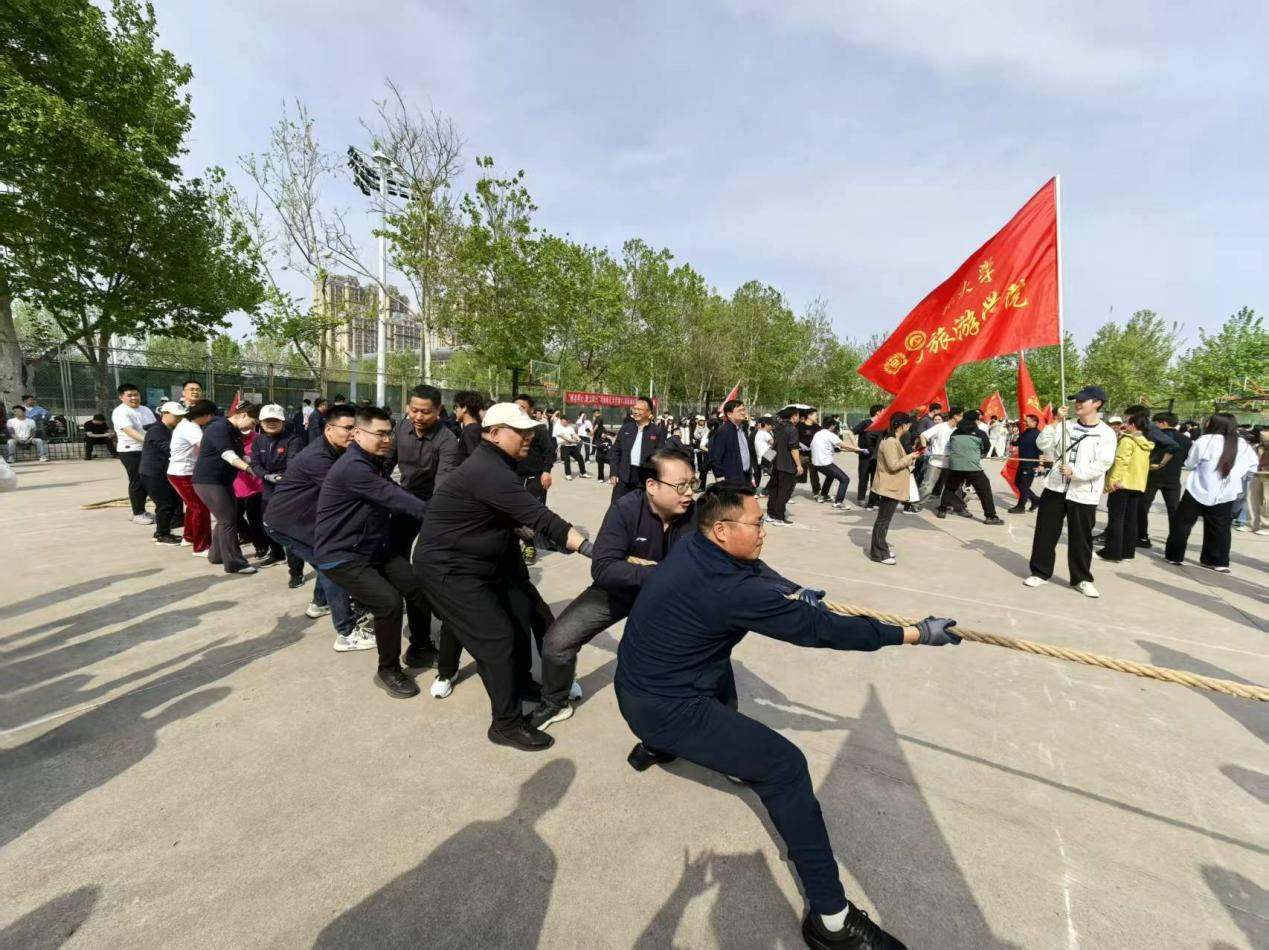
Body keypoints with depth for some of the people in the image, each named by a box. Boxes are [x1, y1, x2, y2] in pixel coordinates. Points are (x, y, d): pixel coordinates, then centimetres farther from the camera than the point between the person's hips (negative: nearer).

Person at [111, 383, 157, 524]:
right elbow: (130, 431, -26)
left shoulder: (145, 409, 13)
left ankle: (141, 511, 25)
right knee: (137, 482, -2)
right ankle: (138, 514, 7)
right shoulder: (120, 412, -12)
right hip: (131, 451, -8)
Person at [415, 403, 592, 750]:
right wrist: (590, 548, -31)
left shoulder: (497, 464, 6)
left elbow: (519, 516, 10)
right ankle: (506, 723, 6)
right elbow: (541, 518, -32)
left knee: (520, 611, 16)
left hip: (478, 560, 11)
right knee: (498, 638, -9)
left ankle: (521, 685, 35)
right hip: (448, 567, -11)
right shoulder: (490, 472, -29)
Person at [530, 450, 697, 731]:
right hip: (617, 591, -1)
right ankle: (554, 704, 22)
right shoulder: (626, 509, -29)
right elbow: (603, 569, -36)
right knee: (557, 641, -9)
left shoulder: (694, 515, -23)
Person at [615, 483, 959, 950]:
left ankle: (659, 744, 47)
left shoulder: (692, 547, -4)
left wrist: (793, 590, 0)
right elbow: (817, 629, -22)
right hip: (663, 708, -9)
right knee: (785, 766, -6)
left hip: (637, 685, 9)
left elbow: (750, 566, 16)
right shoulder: (727, 589, -28)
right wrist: (916, 633, -14)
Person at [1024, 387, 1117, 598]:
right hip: (1055, 487, 3)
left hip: (1084, 493, -3)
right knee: (1045, 532, 6)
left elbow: (1103, 465, -11)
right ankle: (1040, 572, 17)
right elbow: (1042, 445, -2)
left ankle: (1082, 579, 20)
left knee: (1081, 538, 5)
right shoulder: (1066, 425, 6)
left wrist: (1075, 472, -20)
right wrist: (1056, 422, -9)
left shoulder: (1106, 434, -4)